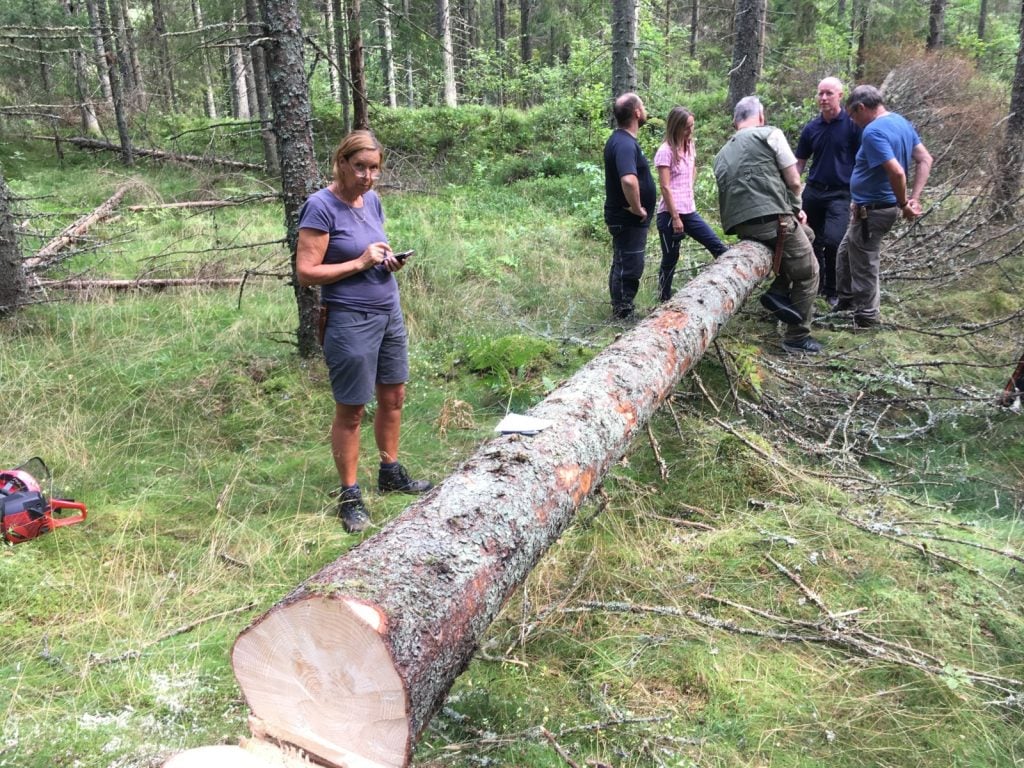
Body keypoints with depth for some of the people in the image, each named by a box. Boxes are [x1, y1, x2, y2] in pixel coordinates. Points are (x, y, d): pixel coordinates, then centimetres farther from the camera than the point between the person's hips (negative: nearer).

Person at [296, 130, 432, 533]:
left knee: (393, 395, 16)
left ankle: (391, 473, 34)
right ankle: (350, 496, 18)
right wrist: (361, 263, -22)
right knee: (350, 410, 4)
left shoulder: (371, 200, 6)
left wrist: (389, 259, -2)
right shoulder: (321, 206, -16)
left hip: (389, 312, 8)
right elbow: (305, 272, -19)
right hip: (350, 321, -7)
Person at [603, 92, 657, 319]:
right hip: (629, 220, -10)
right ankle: (625, 316, 4)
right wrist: (638, 208, -25)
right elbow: (629, 180, -39)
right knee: (629, 269, -3)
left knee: (622, 267, 18)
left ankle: (622, 314, 29)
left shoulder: (620, 139, 11)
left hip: (623, 218, 10)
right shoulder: (625, 144, -22)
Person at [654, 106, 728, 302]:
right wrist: (675, 218, -16)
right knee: (670, 260, 1)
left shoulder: (690, 147, 12)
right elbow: (665, 187, -15)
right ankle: (664, 300, 12)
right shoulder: (666, 151, -11)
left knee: (717, 246, 4)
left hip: (689, 212, 7)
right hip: (670, 214, -7)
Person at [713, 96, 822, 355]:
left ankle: (779, 292, 15)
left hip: (739, 224, 7)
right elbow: (793, 181, 2)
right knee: (807, 273, 9)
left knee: (805, 234, 29)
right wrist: (796, 208, 21)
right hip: (772, 218, -7)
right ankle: (797, 338, 11)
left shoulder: (722, 153, 23)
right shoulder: (770, 134, 4)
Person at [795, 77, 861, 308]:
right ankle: (816, 284, 30)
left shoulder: (852, 125, -4)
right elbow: (799, 162, 14)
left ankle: (833, 291, 0)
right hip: (813, 191, 5)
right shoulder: (811, 128, 8)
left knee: (832, 241, -18)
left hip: (840, 193, -4)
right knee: (812, 242, 10)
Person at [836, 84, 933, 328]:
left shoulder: (873, 131, -22)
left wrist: (903, 204, -16)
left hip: (871, 210, -10)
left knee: (863, 266, 5)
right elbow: (925, 160, 9)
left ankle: (866, 318, 17)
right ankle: (847, 298, 39)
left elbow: (896, 172, -31)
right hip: (879, 206, 10)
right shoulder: (901, 122, 8)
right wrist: (914, 199, 2)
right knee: (846, 253, 24)